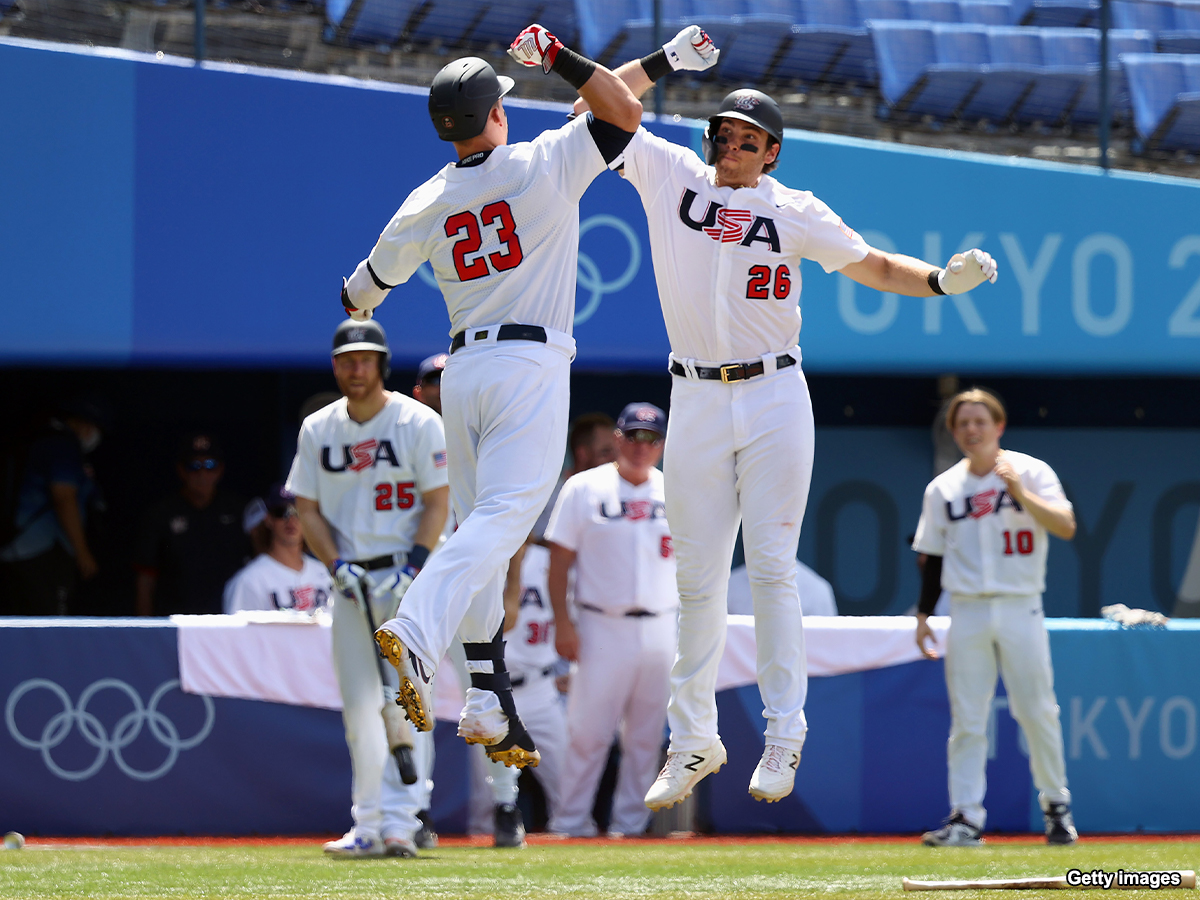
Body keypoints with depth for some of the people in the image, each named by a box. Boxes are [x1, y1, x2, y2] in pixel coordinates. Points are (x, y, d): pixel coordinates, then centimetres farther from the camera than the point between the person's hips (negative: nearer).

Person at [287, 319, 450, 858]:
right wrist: (338, 566, -6)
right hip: (351, 583, 4)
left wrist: (412, 570, -16)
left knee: (404, 700, -12)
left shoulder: (419, 422, -3)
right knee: (359, 705, 4)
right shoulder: (317, 429, 9)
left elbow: (437, 504, -5)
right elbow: (307, 510, 9)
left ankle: (400, 823, -14)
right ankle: (368, 826, 8)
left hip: (408, 578, -4)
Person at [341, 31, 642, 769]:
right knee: (501, 518, -14)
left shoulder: (426, 206, 8)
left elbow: (368, 288, 22)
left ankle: (490, 702, 8)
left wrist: (353, 305, 45)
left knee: (480, 525, 11)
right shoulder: (545, 166, -5)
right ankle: (416, 635, -37)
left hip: (464, 368, 5)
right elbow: (626, 111, -2)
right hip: (531, 365, -5)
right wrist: (555, 55, 2)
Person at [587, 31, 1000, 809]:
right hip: (696, 401, 1)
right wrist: (666, 63, -3)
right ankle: (694, 740, 14)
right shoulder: (669, 175, 6)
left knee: (772, 570, -6)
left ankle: (785, 735, -2)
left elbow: (873, 267, 6)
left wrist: (942, 279, -10)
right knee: (698, 579, 5)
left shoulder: (796, 212, 4)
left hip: (775, 400, -1)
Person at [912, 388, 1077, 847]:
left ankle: (1056, 804, 15)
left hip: (1020, 609, -2)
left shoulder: (1031, 472, 0)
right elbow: (933, 557, 15)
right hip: (967, 614, 2)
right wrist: (923, 615, 9)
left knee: (1037, 711, -1)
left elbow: (1066, 528, -12)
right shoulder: (942, 489, 10)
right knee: (966, 720, -2)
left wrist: (1021, 494, -22)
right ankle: (966, 818, -2)